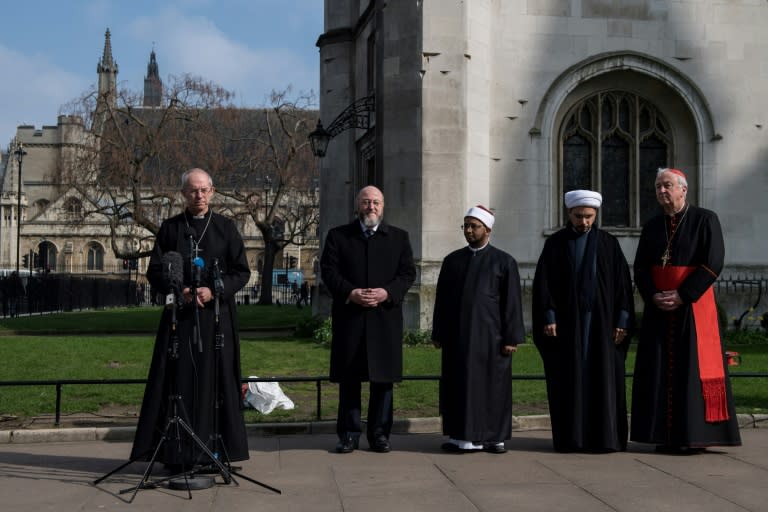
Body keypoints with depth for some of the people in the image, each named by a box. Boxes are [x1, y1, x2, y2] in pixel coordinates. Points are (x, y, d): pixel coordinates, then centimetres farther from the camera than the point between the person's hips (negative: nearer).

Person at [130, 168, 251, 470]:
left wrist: (214, 291, -11)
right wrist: (179, 291, -11)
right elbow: (154, 272, 7)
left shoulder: (226, 228, 7)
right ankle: (178, 453, 3)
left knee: (215, 381, 0)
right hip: (179, 315, 0)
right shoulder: (170, 228, 8)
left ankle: (215, 451, 6)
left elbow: (241, 272, 4)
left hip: (216, 316, 0)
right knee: (179, 381, -1)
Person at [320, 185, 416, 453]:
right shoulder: (338, 235, 9)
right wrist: (349, 293, -15)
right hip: (349, 317, 0)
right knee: (349, 377, 3)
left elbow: (408, 273, 5)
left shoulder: (399, 237, 12)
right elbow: (328, 270, 1)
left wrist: (387, 292, -12)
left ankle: (379, 433, 12)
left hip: (385, 316, 1)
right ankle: (349, 432, 11)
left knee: (383, 378, 3)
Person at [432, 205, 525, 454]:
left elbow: (512, 303, -2)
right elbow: (441, 300, 12)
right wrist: (438, 334, 8)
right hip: (457, 336, 3)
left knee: (492, 386, 3)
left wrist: (512, 338, -7)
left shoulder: (504, 262, 1)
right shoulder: (452, 261, 10)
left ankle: (494, 437, 13)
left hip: (490, 336, -3)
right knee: (459, 385, 4)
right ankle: (461, 436, 12)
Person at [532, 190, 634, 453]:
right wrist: (548, 318, -9)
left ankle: (605, 437, 7)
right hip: (566, 323, 0)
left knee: (604, 378, 1)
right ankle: (570, 437, 7)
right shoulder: (555, 244, 5)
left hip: (601, 322, 1)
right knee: (569, 379, 1)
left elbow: (623, 283, 4)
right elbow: (543, 284, 0)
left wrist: (622, 321, -3)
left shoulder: (609, 244, 8)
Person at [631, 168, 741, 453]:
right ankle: (666, 435, 8)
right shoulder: (652, 227, 11)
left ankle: (695, 436, 0)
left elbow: (713, 263, -11)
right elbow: (640, 268, 8)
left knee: (693, 368, -6)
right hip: (658, 310, 5)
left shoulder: (705, 220, -3)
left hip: (693, 306, -4)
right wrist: (653, 296, -10)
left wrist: (682, 296, -15)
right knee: (661, 370, 2)